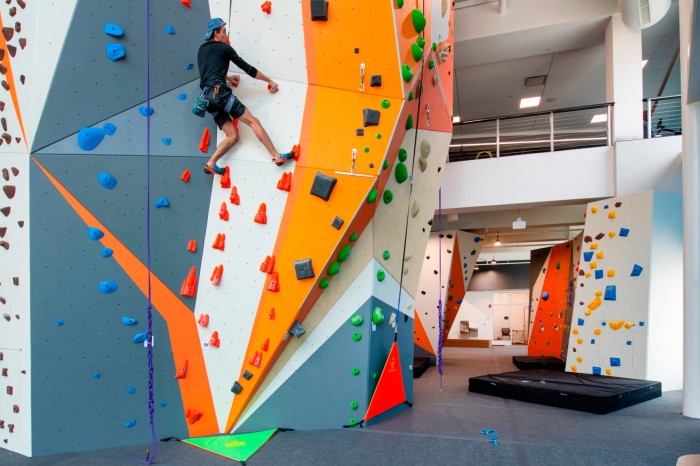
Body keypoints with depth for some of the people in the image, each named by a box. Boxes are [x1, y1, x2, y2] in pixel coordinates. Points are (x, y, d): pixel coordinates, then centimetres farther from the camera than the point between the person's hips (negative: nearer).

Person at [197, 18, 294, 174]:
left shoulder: (201, 49, 26)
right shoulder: (223, 47, 5)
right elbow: (247, 68, 7)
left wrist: (226, 78, 37)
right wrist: (270, 81, 14)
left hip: (208, 96, 8)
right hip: (219, 92, -8)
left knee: (233, 136, 2)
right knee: (253, 121, -11)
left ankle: (210, 164, -11)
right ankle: (277, 156, -17)